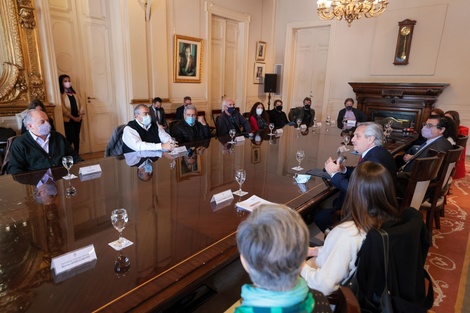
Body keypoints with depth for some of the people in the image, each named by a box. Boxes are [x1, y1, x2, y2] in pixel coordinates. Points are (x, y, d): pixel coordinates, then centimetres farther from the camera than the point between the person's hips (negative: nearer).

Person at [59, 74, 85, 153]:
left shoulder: (74, 92, 16)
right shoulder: (61, 94, -5)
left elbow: (80, 104, 11)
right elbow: (63, 108, -12)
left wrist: (80, 115, -4)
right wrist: (73, 117, -14)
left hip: (78, 118, 6)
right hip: (68, 119, -6)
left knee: (76, 136, 9)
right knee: (70, 137, -10)